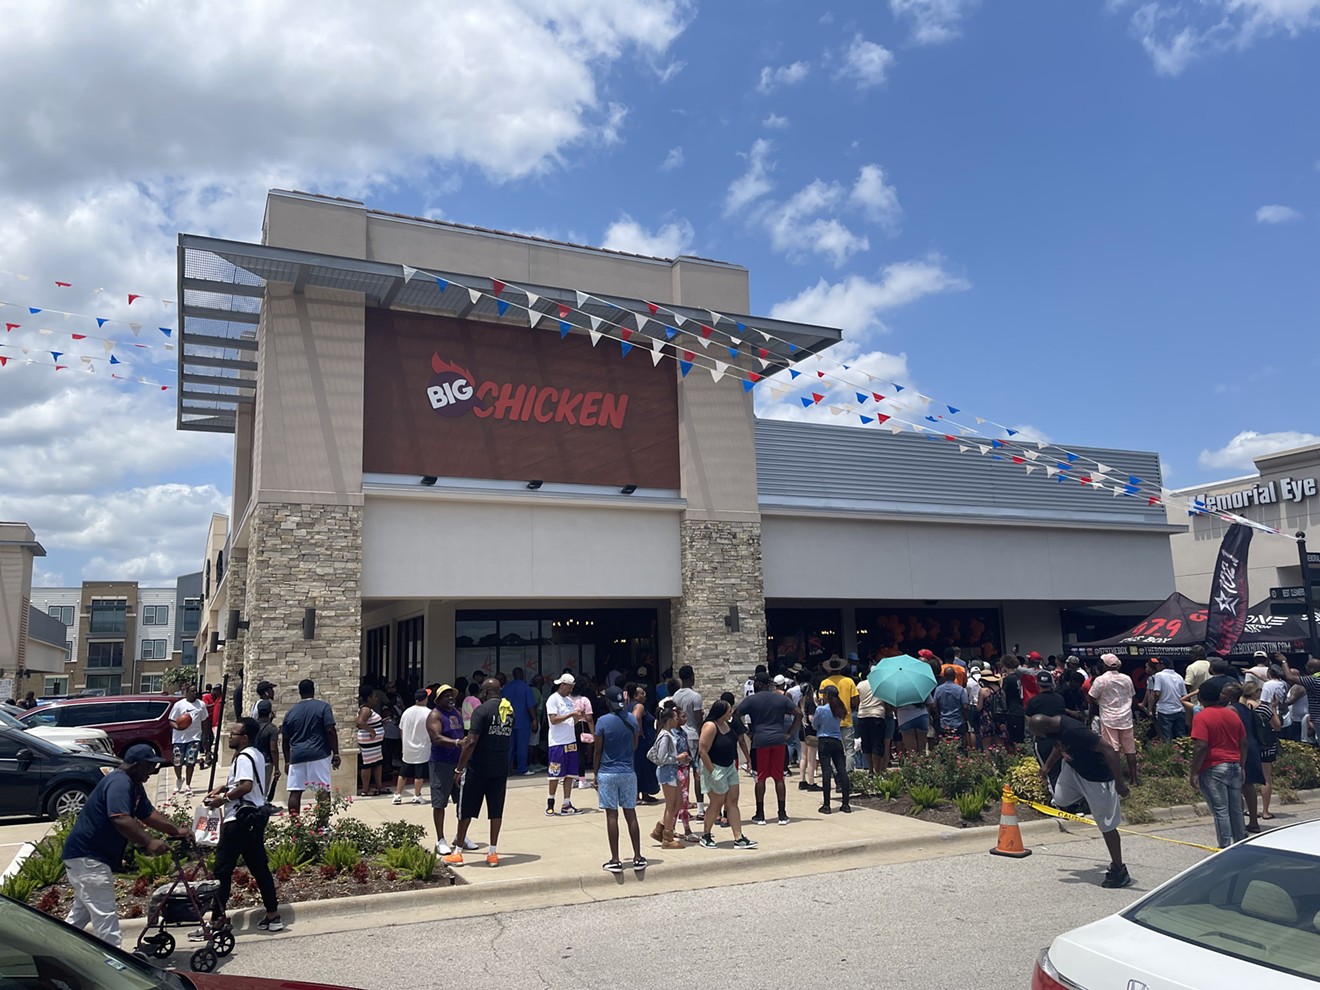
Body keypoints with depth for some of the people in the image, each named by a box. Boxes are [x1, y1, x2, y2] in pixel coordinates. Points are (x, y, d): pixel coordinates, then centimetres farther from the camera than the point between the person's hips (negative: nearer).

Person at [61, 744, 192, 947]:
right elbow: (121, 820, -36)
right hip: (87, 857, -11)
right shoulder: (119, 783, -23)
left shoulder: (134, 786, 11)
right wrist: (148, 842, -38)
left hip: (88, 856, 11)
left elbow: (148, 814, 15)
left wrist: (176, 830, 6)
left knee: (81, 913, 24)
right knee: (105, 914, -9)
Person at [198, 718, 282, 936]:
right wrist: (224, 788, 17)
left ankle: (217, 920, 2)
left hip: (240, 819, -10)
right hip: (255, 816, 10)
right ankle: (272, 916, 14)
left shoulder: (243, 757, -15)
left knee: (223, 869, -2)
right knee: (259, 867, 11)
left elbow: (246, 786, -28)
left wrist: (224, 798, -16)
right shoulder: (256, 755, 15)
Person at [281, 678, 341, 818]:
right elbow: (330, 731, -8)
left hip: (297, 756, 3)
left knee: (295, 792, 7)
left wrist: (287, 761, 23)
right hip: (319, 755, -3)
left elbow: (285, 740, 14)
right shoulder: (323, 707, -1)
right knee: (323, 791, -2)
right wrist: (336, 754, -4)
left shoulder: (290, 712, 11)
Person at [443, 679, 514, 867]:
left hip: (478, 768, -5)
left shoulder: (482, 710, -14)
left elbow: (471, 741, -19)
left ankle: (457, 853, 16)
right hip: (501, 768, 5)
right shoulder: (510, 711, 7)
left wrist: (459, 768, -12)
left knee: (466, 810, 8)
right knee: (496, 810, 11)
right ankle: (493, 853, 14)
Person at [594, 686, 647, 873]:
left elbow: (598, 751, -6)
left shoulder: (603, 722, -11)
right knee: (631, 815, 9)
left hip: (608, 773, -3)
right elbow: (634, 747, 10)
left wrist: (596, 774, 4)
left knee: (612, 816, 1)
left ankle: (615, 860, 4)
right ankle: (638, 858, 12)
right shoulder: (632, 719, 0)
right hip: (628, 772, 3)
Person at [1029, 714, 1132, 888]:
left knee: (1106, 825, 3)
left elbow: (1108, 750, -35)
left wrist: (1119, 783, -32)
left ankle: (1119, 872, 16)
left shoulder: (1074, 731, -37)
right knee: (1060, 800, 13)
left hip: (1097, 776, -8)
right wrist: (1047, 766, 17)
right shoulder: (1053, 727, -10)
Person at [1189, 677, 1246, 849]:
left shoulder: (1201, 717, -13)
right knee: (1236, 809, 16)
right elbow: (1244, 743, 12)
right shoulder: (1233, 715, 8)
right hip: (1234, 767, 6)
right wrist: (1241, 767, 23)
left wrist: (1194, 773, -14)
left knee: (1220, 811, -2)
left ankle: (1226, 849, 0)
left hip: (1213, 770, -6)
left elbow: (1201, 747, -19)